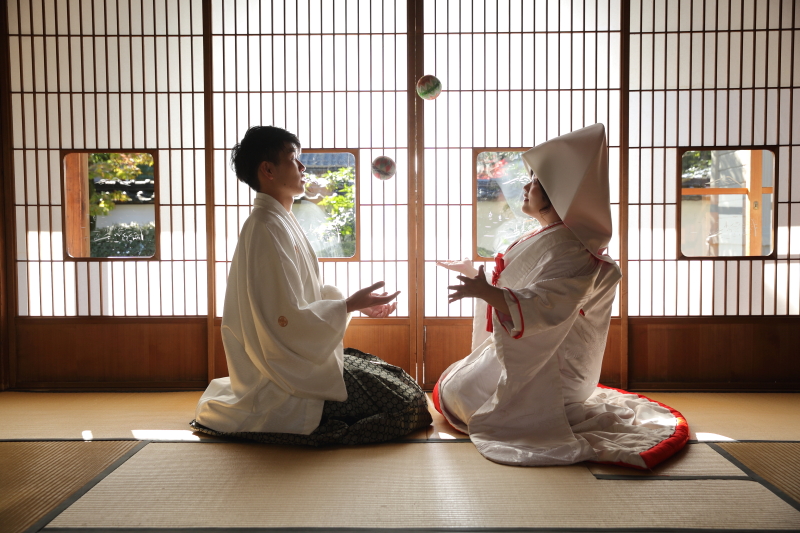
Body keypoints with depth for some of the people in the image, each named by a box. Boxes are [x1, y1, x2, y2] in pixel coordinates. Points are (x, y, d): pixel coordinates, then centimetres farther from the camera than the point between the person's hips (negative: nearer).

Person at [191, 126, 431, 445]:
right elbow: (287, 320, -25)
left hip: (297, 356, 10)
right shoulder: (267, 228, -20)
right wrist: (350, 305, -19)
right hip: (287, 369, -10)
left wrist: (358, 302, 7)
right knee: (406, 400, -9)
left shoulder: (281, 222, 12)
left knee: (392, 377, 17)